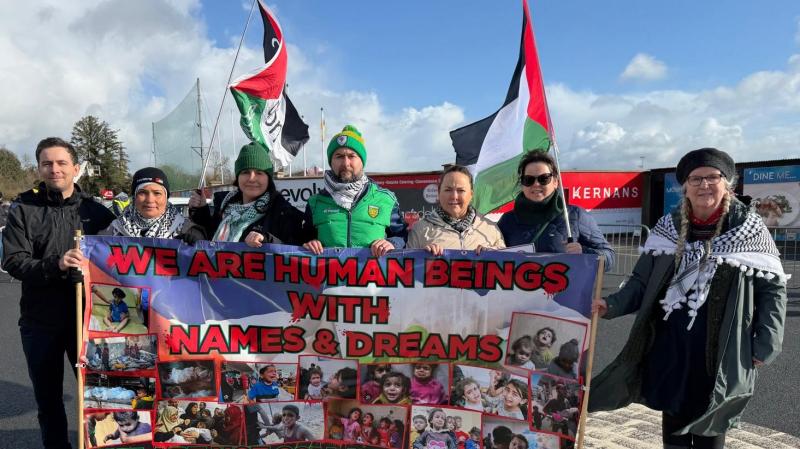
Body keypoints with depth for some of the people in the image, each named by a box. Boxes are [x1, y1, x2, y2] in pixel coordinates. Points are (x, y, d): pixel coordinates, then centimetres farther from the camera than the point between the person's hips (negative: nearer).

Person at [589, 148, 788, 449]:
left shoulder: (750, 229, -5)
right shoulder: (667, 228, 3)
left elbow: (772, 289, 0)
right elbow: (643, 281, 5)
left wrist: (767, 344, -6)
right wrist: (611, 305, -10)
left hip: (720, 351, -2)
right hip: (669, 347, 3)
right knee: (672, 416, 15)